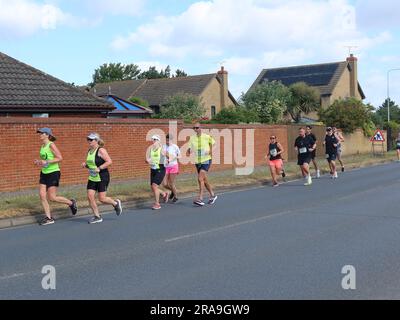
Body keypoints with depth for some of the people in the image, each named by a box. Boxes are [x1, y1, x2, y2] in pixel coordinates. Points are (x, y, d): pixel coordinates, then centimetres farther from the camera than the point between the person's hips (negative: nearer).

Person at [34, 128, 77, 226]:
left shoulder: (51, 145, -13)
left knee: (52, 197, -6)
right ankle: (49, 218, 9)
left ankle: (71, 203, 17)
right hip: (44, 173, 8)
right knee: (42, 195, 0)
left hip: (53, 173, -8)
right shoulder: (43, 146, 12)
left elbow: (60, 158, -19)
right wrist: (39, 162, 5)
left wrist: (47, 162, -25)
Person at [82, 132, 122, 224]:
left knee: (102, 199, -7)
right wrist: (85, 165, 2)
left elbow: (109, 161, -19)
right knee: (90, 196, -2)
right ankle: (97, 217, 9)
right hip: (92, 178, 8)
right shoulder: (89, 151, 11)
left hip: (102, 178, -8)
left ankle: (116, 203, 23)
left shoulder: (101, 150, -13)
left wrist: (99, 168, -25)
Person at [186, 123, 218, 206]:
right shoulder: (192, 138, 2)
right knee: (204, 180, 15)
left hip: (206, 160, -5)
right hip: (197, 162, 5)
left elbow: (213, 143, 9)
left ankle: (200, 199, -20)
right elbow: (190, 148, 10)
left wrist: (211, 150, -8)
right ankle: (212, 195, 33)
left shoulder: (207, 137, -8)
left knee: (200, 179, -19)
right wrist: (188, 152, -12)